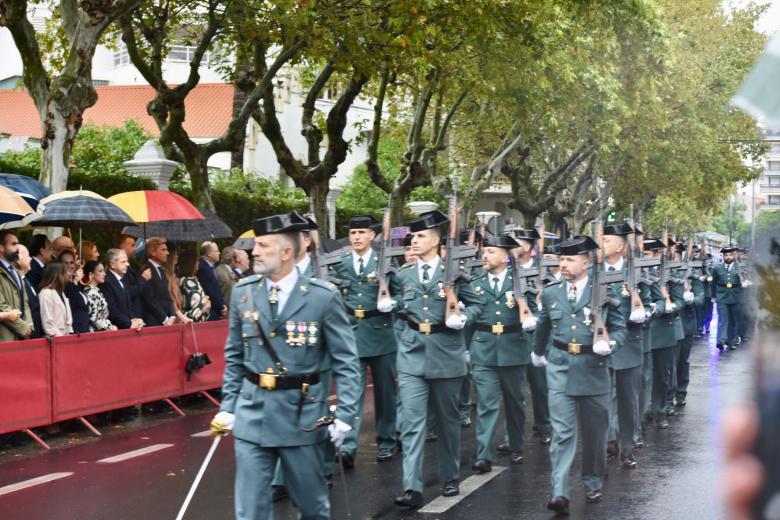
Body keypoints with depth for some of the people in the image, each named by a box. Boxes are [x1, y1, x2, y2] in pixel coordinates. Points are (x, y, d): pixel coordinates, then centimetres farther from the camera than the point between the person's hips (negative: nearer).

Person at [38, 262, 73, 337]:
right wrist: (58, 336, -17)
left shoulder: (61, 293, 18)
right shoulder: (46, 293, -12)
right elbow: (47, 321, -16)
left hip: (65, 336, 8)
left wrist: (70, 333, 8)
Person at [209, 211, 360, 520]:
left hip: (301, 413, -2)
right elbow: (234, 357, 12)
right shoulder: (243, 292, 3)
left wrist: (345, 414, -11)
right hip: (252, 413, 3)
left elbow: (346, 361, -5)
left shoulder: (323, 296, -8)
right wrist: (228, 406, 8)